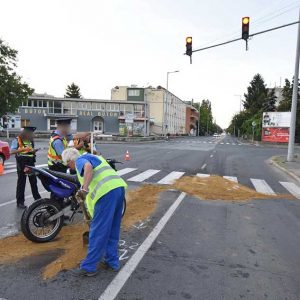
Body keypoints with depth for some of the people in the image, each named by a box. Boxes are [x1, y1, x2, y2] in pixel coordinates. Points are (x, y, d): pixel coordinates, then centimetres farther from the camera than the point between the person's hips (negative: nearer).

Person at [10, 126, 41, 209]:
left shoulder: (31, 140, 12)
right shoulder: (17, 140, -7)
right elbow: (12, 151, -16)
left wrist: (34, 151, -3)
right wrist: (23, 149, -27)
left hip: (31, 163, 6)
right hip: (22, 164, -6)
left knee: (33, 181, 12)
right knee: (21, 183, 1)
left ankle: (37, 198, 23)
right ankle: (20, 202, 9)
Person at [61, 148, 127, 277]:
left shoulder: (80, 160, 5)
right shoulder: (94, 156, 31)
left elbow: (88, 167, -21)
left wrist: (84, 188, -33)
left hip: (107, 192, -9)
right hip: (119, 187, 9)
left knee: (98, 231, 1)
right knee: (113, 230, 19)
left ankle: (88, 267, 12)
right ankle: (112, 261, 28)